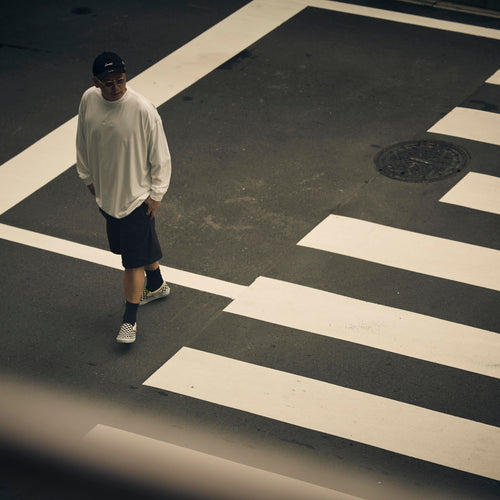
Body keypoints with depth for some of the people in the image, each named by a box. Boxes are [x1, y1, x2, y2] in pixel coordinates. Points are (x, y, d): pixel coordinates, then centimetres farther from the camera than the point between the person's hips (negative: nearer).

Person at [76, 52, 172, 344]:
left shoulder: (143, 110, -24)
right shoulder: (89, 100, -9)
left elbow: (160, 155, -14)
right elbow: (83, 141, 9)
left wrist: (156, 194, -9)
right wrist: (87, 175, 16)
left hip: (137, 195, -5)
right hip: (106, 191, 5)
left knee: (134, 259, -1)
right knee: (144, 244, 24)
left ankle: (130, 319, 11)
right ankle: (156, 285, 49)